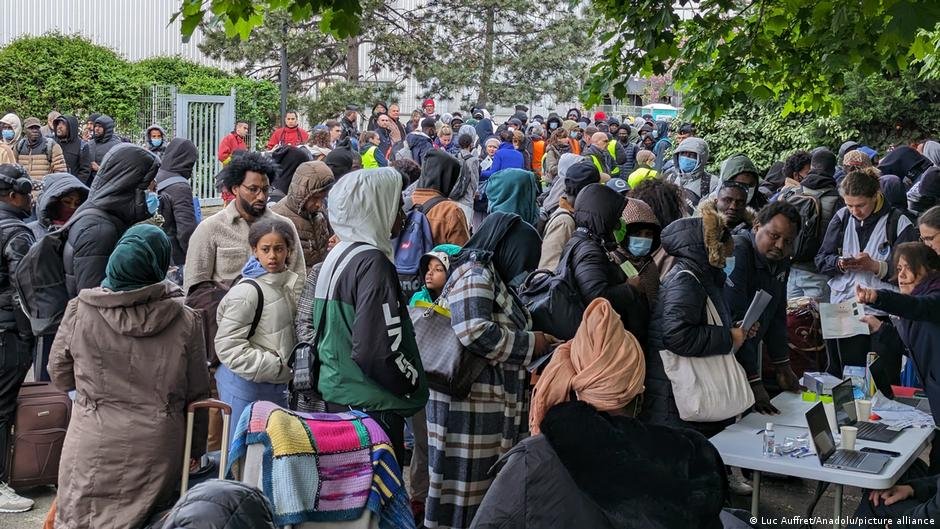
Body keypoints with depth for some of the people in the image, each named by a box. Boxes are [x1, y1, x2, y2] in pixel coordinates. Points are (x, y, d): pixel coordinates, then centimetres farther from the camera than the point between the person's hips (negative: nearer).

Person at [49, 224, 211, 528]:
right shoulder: (186, 321, -8)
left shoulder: (79, 312, -7)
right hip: (157, 453, 0)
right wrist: (196, 447, 15)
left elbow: (60, 376, 6)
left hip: (93, 450, 0)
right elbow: (197, 394, 1)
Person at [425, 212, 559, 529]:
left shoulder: (493, 278, 20)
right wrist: (530, 344, -13)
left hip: (493, 405, 10)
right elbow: (474, 331, -25)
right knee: (468, 488, -3)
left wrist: (537, 342, 8)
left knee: (488, 488, 12)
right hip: (472, 405, -10)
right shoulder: (474, 275, -11)